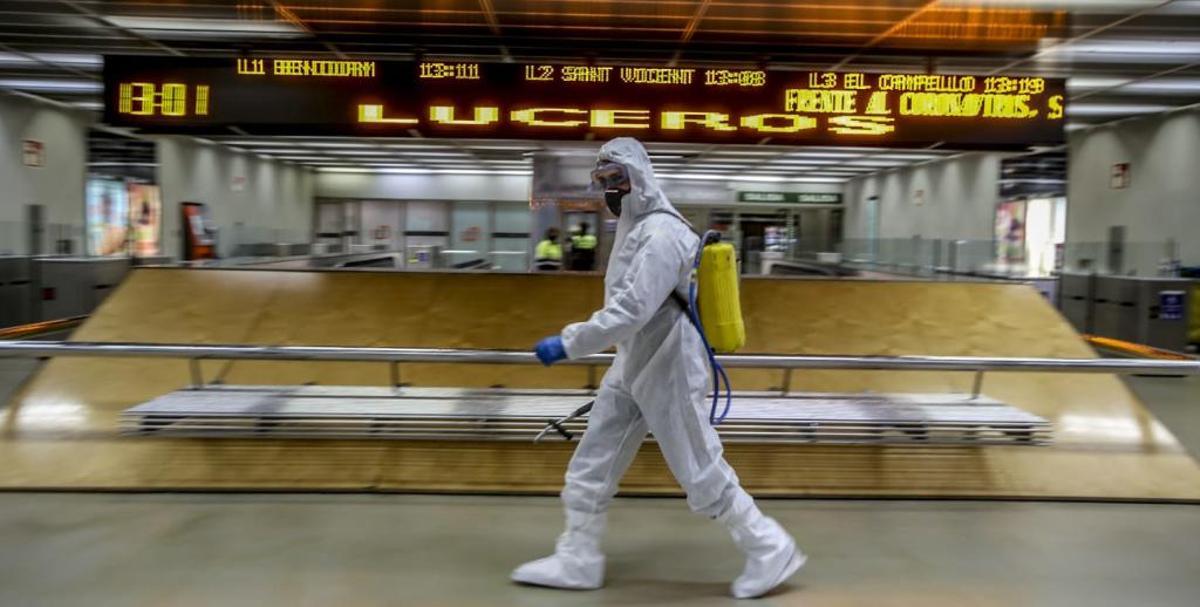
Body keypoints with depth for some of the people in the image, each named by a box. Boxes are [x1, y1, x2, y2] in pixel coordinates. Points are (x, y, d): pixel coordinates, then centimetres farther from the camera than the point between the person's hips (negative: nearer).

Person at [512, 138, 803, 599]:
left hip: (667, 373, -10)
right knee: (591, 466, 12)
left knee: (701, 476, 1)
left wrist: (568, 344, -28)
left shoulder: (661, 235, -22)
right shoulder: (634, 227, 10)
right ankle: (577, 560, 25)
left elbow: (631, 311, -30)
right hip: (633, 368, 10)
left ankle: (772, 551, 18)